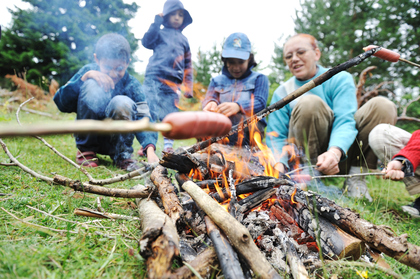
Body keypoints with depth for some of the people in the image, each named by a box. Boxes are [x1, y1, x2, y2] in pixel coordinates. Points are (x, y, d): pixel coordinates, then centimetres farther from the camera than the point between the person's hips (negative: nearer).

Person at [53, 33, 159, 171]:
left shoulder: (132, 85, -11)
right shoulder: (89, 71, -8)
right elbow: (61, 103, -15)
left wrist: (150, 149, -41)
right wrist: (85, 77, -28)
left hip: (116, 138, 0)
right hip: (89, 134, 1)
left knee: (122, 103, -31)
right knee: (92, 86, -25)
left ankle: (122, 155, -9)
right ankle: (85, 149, -10)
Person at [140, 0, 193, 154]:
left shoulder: (184, 40, 23)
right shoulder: (160, 32, 15)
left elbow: (188, 65, 22)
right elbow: (146, 42, -6)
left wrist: (188, 86, 14)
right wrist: (156, 23, -5)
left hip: (173, 84, 3)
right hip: (154, 79, -3)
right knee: (149, 112, -9)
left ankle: (168, 147, 11)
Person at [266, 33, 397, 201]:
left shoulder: (340, 79, 1)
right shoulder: (282, 93, 3)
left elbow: (345, 121, -16)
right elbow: (276, 137, -5)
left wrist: (335, 152, -38)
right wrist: (279, 164, -28)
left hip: (341, 153, 2)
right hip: (306, 159, -1)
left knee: (382, 105, -17)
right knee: (308, 103, -26)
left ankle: (356, 178, -15)